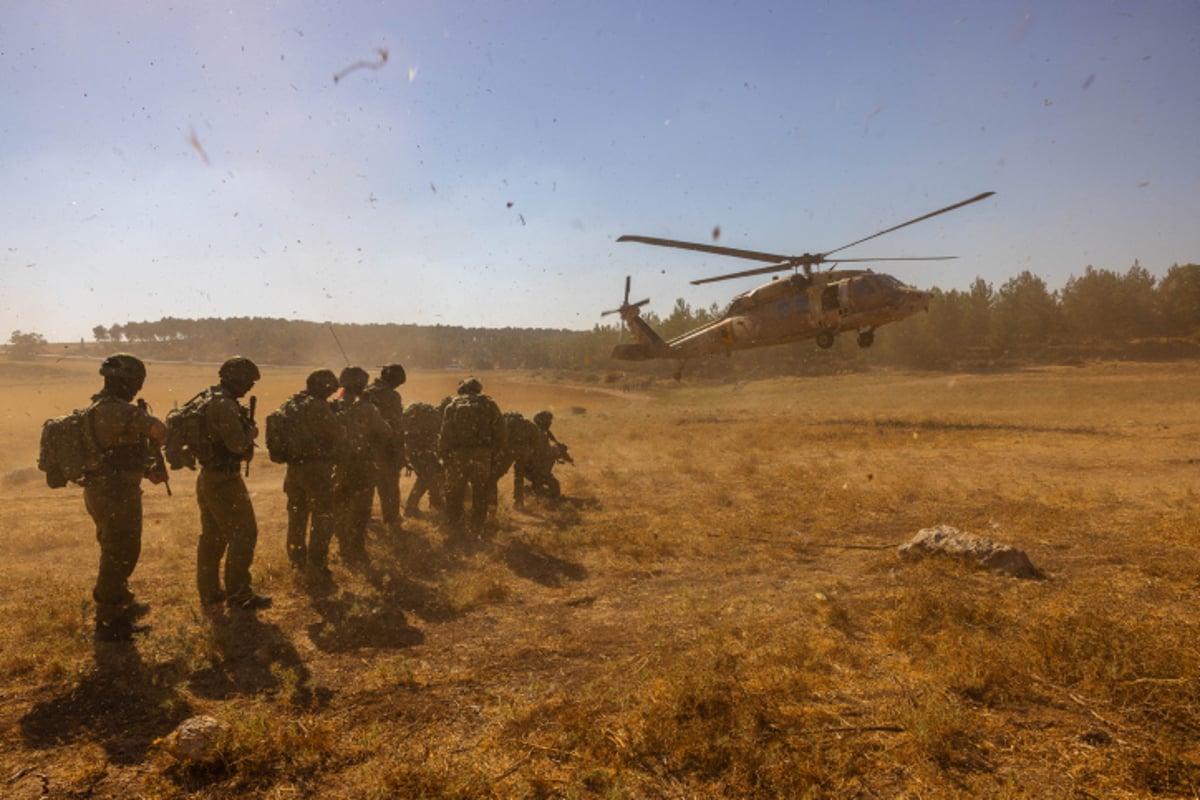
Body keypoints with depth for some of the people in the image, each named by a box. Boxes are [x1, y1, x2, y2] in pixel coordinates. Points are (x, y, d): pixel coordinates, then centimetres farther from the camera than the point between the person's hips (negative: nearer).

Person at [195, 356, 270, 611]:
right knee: (243, 534, -2)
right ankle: (238, 595, 2)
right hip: (224, 480, -10)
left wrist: (244, 426, 8)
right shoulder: (225, 405, -21)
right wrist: (252, 430, -6)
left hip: (207, 477, 10)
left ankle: (209, 592, 25)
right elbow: (238, 444, -24)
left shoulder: (208, 400, 11)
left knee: (212, 537, 16)